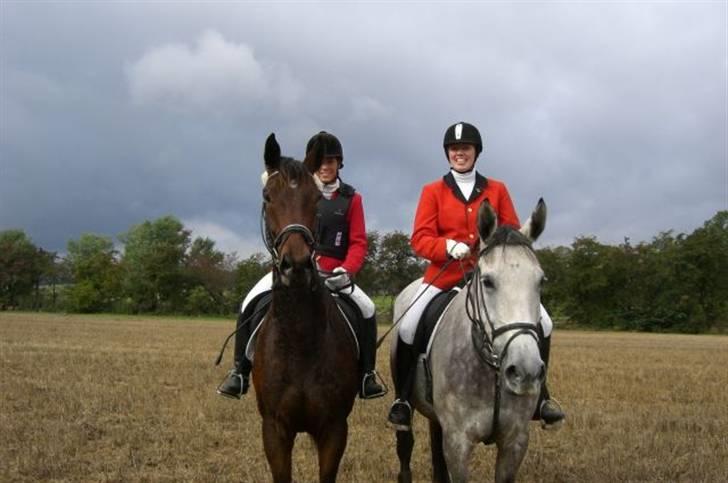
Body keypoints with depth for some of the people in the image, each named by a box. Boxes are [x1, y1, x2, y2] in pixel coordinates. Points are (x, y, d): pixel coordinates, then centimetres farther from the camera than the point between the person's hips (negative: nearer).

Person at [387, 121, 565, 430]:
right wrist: (448, 246, -22)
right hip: (445, 273, -2)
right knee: (408, 327, -22)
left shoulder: (497, 190, 11)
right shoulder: (433, 192, 6)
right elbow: (420, 238, -2)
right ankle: (403, 400, -2)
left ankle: (538, 397, 5)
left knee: (542, 323, -12)